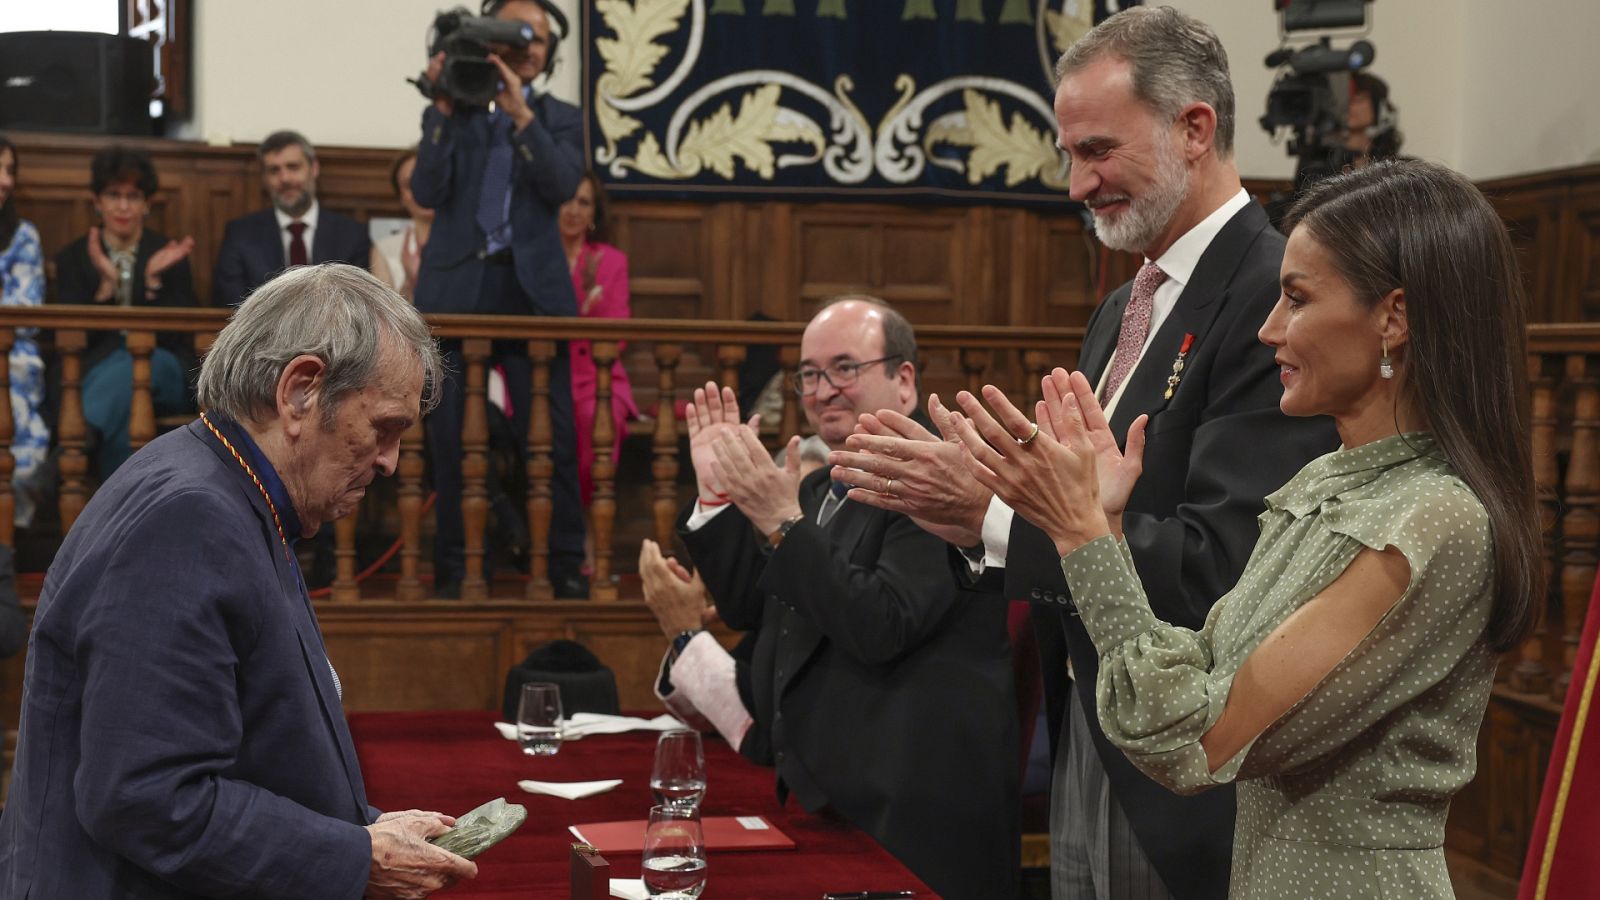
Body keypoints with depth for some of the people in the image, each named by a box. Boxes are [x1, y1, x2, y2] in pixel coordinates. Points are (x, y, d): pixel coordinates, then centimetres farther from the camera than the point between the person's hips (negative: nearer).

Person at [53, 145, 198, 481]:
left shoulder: (169, 256, 12)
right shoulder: (73, 258, 12)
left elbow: (175, 336, 1)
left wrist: (154, 280, -13)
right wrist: (106, 284, -14)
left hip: (164, 374, 0)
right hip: (96, 366, 0)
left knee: (134, 368, -38)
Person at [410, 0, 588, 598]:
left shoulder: (560, 119, 14)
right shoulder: (450, 112, 12)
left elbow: (563, 185, -5)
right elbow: (428, 192, -2)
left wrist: (521, 114, -13)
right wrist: (446, 111, -9)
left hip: (532, 289, 0)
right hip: (455, 287, 0)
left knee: (552, 432, -5)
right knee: (447, 432, 0)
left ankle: (564, 563, 1)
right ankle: (451, 566, 7)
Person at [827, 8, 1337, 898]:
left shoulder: (1275, 299, -17)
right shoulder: (1123, 309, 14)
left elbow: (1216, 567, -25)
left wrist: (989, 511, -23)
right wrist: (954, 503, -5)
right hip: (1088, 753, 8)